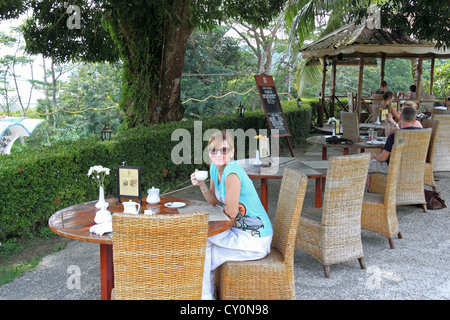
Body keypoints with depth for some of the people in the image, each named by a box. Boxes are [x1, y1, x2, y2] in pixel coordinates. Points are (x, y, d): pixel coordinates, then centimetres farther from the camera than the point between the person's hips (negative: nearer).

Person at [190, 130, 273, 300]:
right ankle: (208, 293, 29)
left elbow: (232, 212, -21)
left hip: (255, 240, -9)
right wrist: (201, 185, -3)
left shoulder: (232, 173, -26)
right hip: (239, 230, 9)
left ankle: (205, 295, 19)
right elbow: (214, 200, 13)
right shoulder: (215, 168, 3)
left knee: (203, 254, -5)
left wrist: (224, 208, 0)